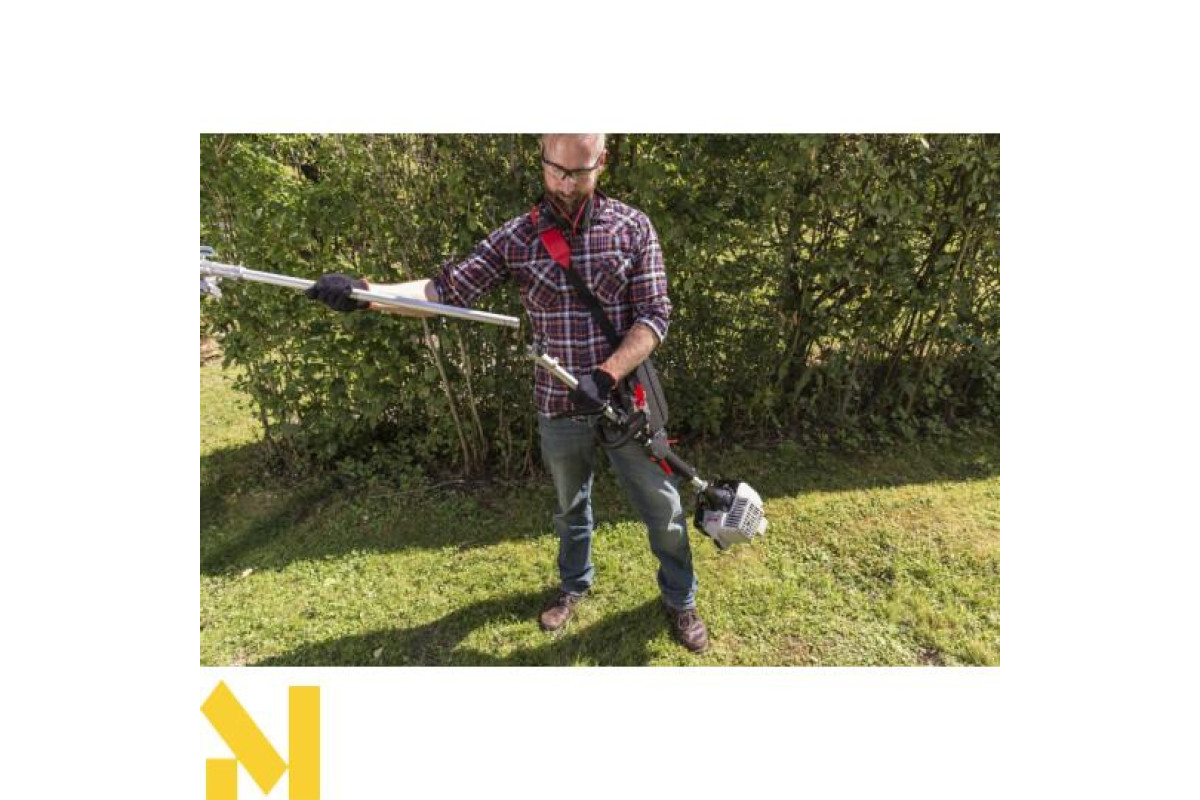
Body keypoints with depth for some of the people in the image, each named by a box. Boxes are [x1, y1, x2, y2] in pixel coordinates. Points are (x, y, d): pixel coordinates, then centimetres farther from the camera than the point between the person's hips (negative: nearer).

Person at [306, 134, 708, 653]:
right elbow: (447, 290, -6)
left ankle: (680, 601, 35)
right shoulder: (515, 239, -5)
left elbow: (654, 315, -11)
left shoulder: (632, 227, -7)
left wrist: (606, 375, -24)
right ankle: (575, 584, 49)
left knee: (663, 508, 10)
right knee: (570, 507, 22)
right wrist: (364, 292, -20)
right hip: (558, 409, 2)